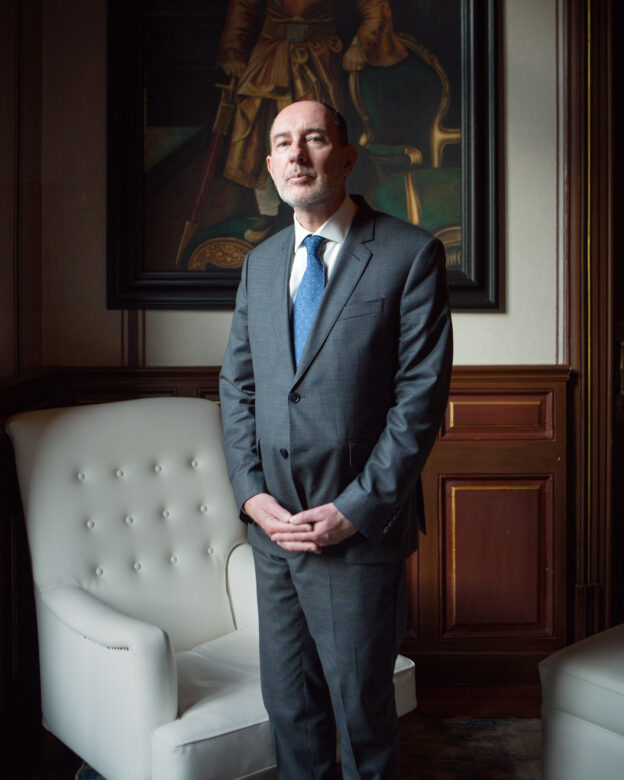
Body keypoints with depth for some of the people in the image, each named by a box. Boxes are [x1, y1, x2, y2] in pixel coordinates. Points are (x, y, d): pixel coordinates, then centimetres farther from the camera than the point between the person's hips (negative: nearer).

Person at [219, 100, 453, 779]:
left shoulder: (410, 253, -6)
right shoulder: (260, 262, 11)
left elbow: (422, 392, -11)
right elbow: (237, 385, 11)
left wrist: (356, 508, -15)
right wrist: (251, 493, -2)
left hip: (359, 529, -5)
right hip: (272, 523, 5)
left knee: (361, 705, 9)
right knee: (288, 702, 17)